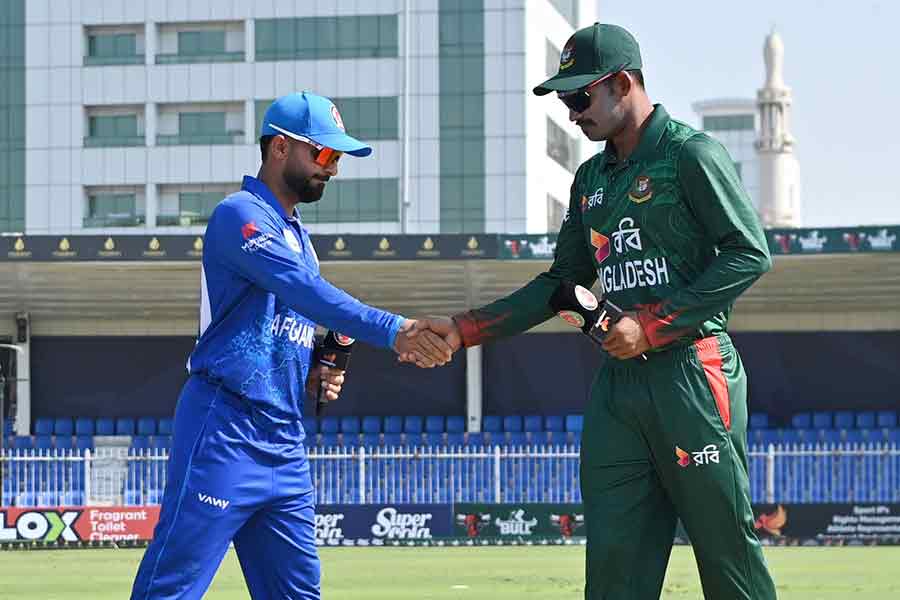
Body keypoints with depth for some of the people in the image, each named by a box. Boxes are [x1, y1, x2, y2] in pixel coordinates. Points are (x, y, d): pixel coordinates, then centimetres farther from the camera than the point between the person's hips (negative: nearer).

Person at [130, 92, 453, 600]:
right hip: (226, 429, -9)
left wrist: (316, 376, 8)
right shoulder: (241, 215, -8)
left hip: (285, 442, 9)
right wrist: (391, 330, -33)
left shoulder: (297, 236, 22)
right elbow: (305, 291, -24)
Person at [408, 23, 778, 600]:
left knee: (728, 548, -4)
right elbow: (563, 282, 23)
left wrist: (652, 325, -15)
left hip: (693, 371, -7)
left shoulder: (690, 153, -6)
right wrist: (464, 329, 13)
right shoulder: (592, 179, 19)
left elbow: (750, 254, -12)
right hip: (619, 380, 8)